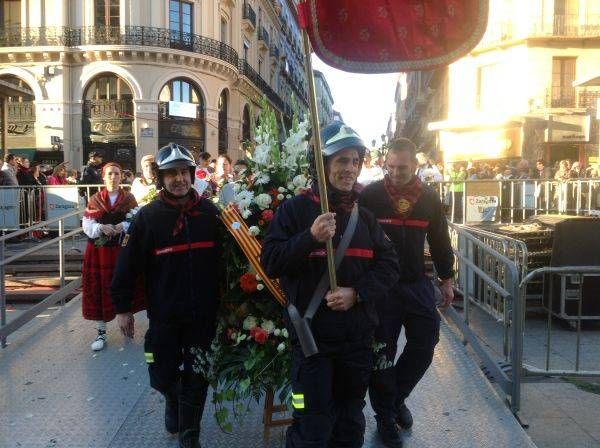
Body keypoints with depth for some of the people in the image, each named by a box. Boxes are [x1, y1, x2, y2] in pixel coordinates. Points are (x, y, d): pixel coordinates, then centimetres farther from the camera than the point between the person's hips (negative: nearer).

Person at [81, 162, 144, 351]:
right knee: (100, 290, 1)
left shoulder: (129, 198, 4)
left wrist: (123, 226, -19)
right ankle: (101, 332, 11)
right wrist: (102, 228, -18)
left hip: (124, 250, 0)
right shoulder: (95, 199, 6)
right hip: (99, 251, 1)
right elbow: (87, 226, 0)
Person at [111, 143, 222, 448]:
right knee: (163, 376, 11)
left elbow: (226, 259, 8)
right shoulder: (148, 216, -7)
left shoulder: (210, 213, -1)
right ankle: (173, 400, 46)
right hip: (164, 314, -1)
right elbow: (128, 265, -4)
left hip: (203, 313, 1)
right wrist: (122, 307, -2)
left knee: (197, 377, 9)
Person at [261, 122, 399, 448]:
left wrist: (357, 293, -11)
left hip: (358, 337, 5)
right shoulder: (295, 209, -5)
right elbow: (270, 263, -11)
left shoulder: (364, 216, 9)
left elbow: (388, 265, 6)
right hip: (311, 336, -4)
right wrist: (311, 237, -24)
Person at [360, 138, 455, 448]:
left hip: (417, 284, 4)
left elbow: (439, 240, 13)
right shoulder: (369, 195, -9)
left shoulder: (430, 198, 4)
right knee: (382, 352, 5)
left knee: (424, 344, 6)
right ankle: (385, 416, 24)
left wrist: (446, 279, 15)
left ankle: (396, 397, 32)